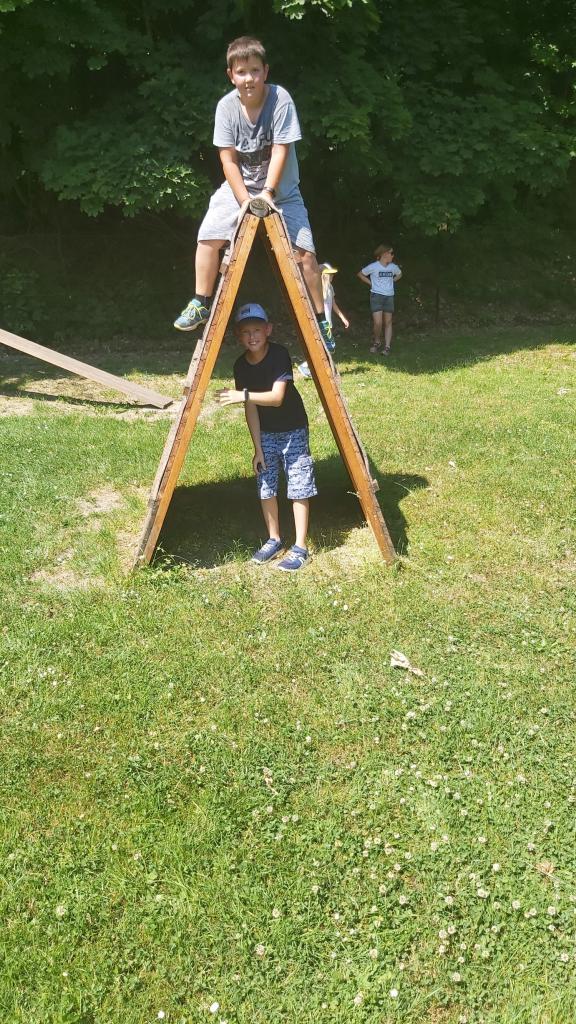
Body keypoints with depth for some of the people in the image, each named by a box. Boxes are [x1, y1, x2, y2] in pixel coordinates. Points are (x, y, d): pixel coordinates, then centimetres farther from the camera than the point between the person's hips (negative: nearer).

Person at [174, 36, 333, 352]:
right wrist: (246, 201, -20)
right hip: (239, 186, 2)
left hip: (281, 190, -2)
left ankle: (321, 321, -1)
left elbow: (280, 151, -19)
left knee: (304, 252, -13)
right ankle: (201, 305, 2)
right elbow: (228, 160, -11)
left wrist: (267, 193, -29)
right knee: (208, 236, -14)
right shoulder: (226, 106, -11)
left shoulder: (280, 99, -17)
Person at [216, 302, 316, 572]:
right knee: (265, 487, 6)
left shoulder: (279, 355, -20)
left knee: (298, 487, -5)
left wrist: (244, 395, -41)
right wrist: (258, 448, -6)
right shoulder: (241, 365, -7)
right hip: (265, 433, 5)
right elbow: (251, 409, -5)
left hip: (293, 430, -5)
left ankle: (300, 547, 4)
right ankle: (274, 540, 24)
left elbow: (277, 397, -29)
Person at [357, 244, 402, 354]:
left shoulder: (393, 267, 5)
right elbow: (360, 274, 3)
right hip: (376, 296, -4)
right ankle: (377, 342, 12)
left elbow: (399, 274, 26)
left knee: (388, 322, 4)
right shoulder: (373, 267, -8)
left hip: (389, 296, 4)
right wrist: (371, 283, 0)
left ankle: (387, 346, 8)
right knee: (378, 322, -12)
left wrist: (391, 281, 11)